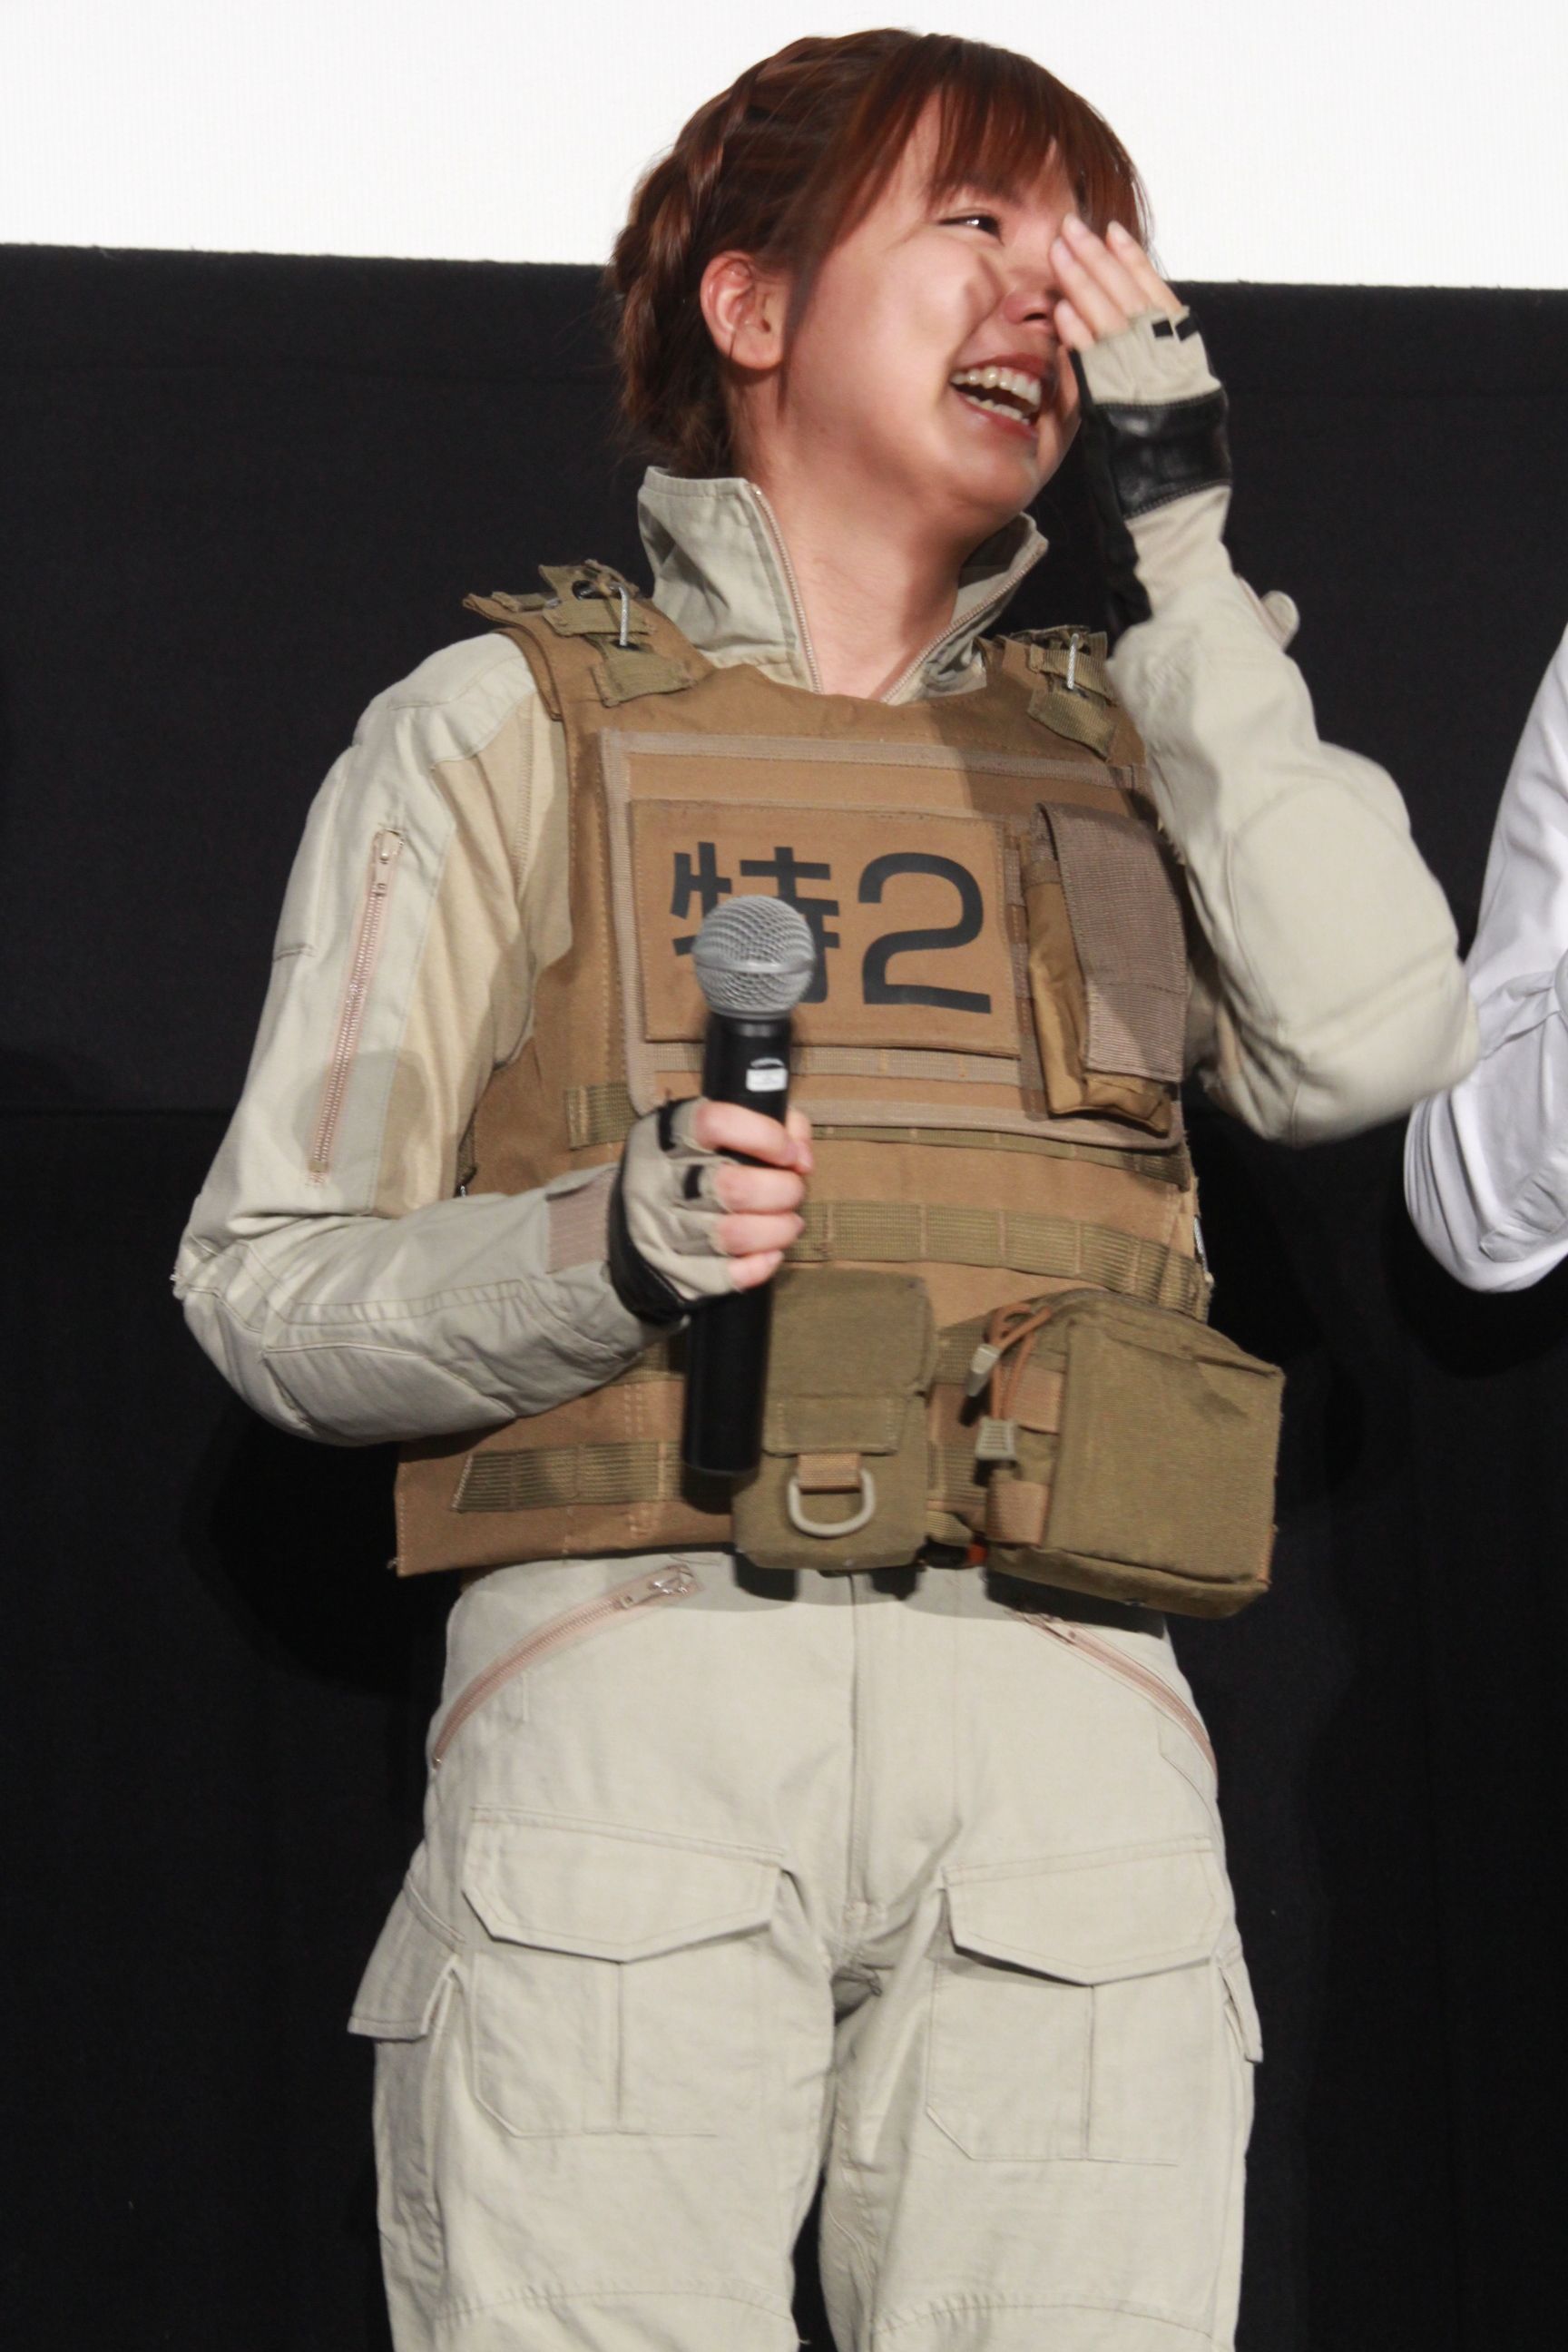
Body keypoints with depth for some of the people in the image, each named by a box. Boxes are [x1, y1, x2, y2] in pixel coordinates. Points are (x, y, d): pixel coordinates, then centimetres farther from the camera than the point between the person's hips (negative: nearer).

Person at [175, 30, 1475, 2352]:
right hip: (637, 1669, -2)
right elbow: (270, 1283, 7)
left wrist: (1181, 566, 1)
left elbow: (1367, 1044, 0)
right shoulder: (508, 727, 12)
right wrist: (599, 1248, -13)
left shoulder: (1120, 741, 21)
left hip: (1065, 1725, 2)